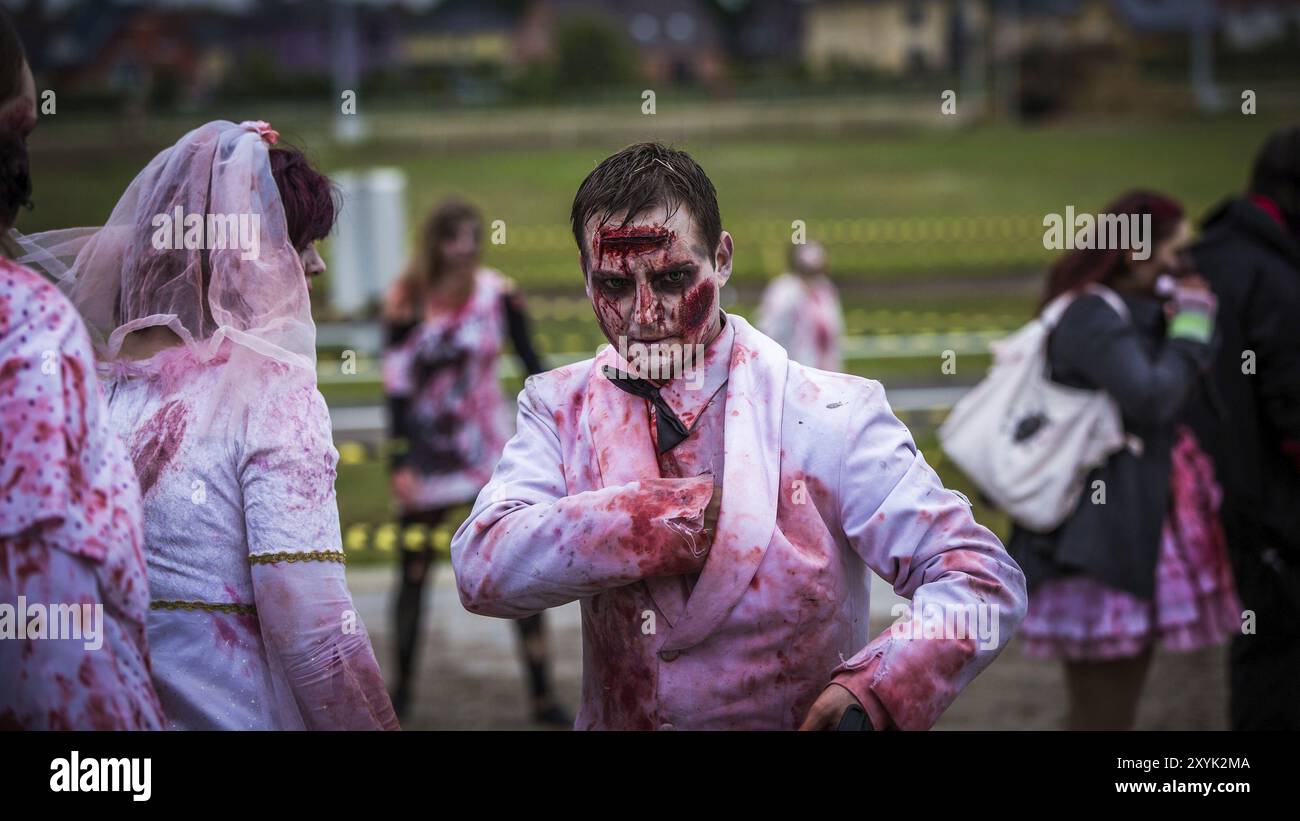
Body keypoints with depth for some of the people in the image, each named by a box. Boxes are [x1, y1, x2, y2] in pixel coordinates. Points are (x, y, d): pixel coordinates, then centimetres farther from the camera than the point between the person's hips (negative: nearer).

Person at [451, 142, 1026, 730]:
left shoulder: (834, 417, -4)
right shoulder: (559, 409, 4)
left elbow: (983, 579, -7)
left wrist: (874, 693, -24)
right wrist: (693, 514, -16)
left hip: (801, 723, -3)